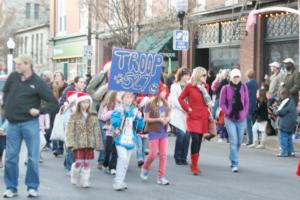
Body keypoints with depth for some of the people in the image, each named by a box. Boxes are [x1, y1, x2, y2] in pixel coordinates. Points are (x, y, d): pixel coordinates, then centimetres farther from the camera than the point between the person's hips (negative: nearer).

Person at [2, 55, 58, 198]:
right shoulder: (13, 77, 2)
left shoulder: (38, 83, -9)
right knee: (10, 157, 6)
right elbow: (5, 91, 23)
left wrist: (39, 110, -19)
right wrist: (6, 106, 12)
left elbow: (54, 103, -8)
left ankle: (32, 187, 14)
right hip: (13, 123, 3)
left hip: (30, 123, -3)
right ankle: (11, 187, 15)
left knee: (33, 157, 1)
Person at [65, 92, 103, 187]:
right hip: (78, 144, -3)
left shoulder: (93, 117, 9)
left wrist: (98, 144, 6)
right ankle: (74, 178, 19)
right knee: (79, 162, -5)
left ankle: (85, 181, 9)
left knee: (87, 163, 3)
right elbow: (70, 130, -5)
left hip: (89, 144, 3)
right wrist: (71, 143, -14)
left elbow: (96, 132, 10)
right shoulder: (74, 117, 0)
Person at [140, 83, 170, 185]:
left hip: (163, 132, 5)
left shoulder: (165, 104, 8)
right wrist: (158, 119, -19)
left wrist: (167, 119, -6)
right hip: (153, 132, -5)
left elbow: (168, 116, 18)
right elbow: (146, 119, -11)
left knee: (163, 155, 2)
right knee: (153, 153, -4)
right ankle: (145, 169, 23)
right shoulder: (150, 104, -10)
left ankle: (161, 177, 7)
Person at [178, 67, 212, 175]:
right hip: (193, 116, -5)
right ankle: (194, 166, -7)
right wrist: (188, 109, -5)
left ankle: (195, 164, 19)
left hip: (203, 116, 5)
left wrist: (208, 109, 9)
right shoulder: (189, 86, -4)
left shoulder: (205, 87, 11)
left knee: (199, 140, 8)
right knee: (195, 139, -16)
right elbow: (180, 98, 1)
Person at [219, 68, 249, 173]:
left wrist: (244, 113, -2)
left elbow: (247, 102, 7)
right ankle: (234, 164, -6)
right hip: (230, 119, -3)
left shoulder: (244, 87, 3)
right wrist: (228, 112, -8)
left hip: (241, 119, 3)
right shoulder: (226, 88, -3)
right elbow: (222, 103, 1)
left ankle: (233, 160, 31)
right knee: (233, 141, -9)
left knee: (239, 142, 11)